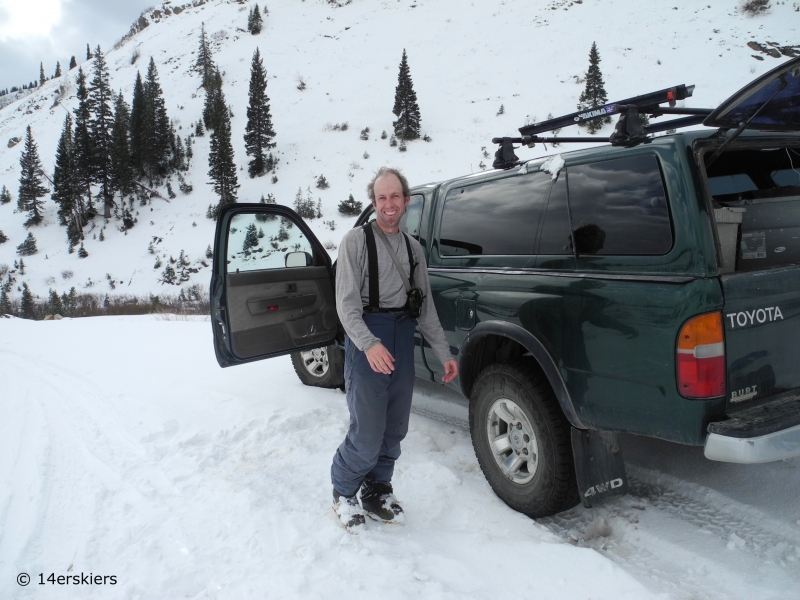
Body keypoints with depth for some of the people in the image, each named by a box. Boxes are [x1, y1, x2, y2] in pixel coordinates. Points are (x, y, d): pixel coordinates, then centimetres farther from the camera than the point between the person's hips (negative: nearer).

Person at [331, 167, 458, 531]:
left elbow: (425, 306, 16)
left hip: (403, 341, 6)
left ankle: (377, 492, 29)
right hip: (366, 339, -6)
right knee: (368, 434, -6)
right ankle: (343, 493, 18)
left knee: (394, 430, 10)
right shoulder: (357, 241, -3)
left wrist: (444, 353, 10)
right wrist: (369, 344, -27)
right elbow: (346, 303, -11)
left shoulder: (413, 248, 15)